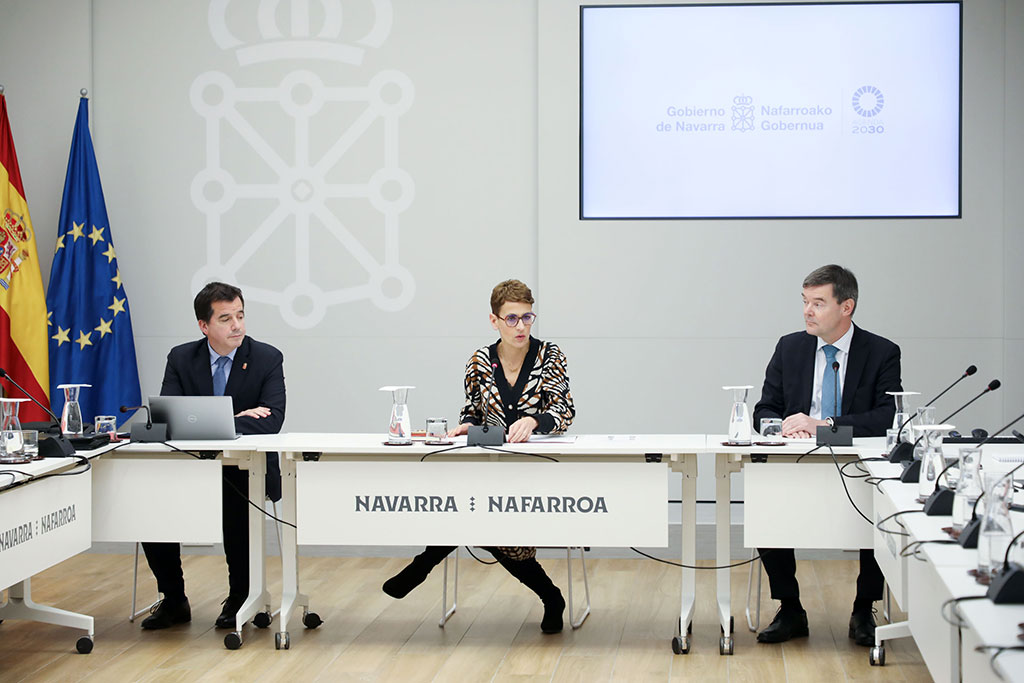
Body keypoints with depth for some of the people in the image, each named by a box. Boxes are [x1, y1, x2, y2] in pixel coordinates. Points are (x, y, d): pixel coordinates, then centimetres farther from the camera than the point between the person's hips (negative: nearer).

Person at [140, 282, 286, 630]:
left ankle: (239, 597, -12)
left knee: (235, 500, -34)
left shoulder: (267, 359, -3)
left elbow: (272, 420, -16)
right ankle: (173, 601, -3)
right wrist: (233, 418, -20)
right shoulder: (181, 358, 4)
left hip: (249, 471, -3)